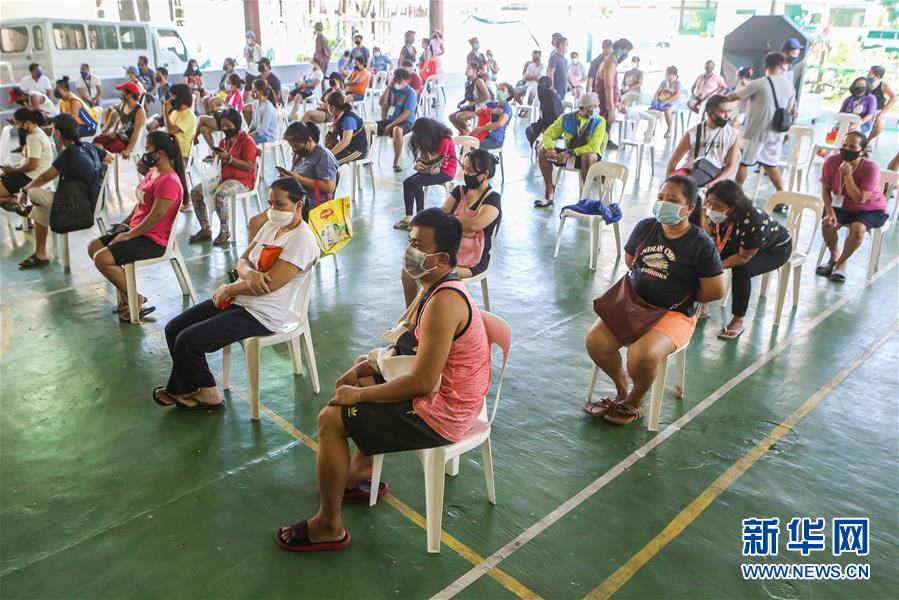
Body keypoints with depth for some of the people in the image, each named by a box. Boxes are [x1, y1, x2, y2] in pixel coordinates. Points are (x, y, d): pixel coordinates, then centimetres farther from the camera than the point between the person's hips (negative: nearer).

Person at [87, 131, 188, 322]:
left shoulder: (169, 181, -22)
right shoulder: (153, 171, 10)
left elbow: (156, 216, -24)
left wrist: (128, 235, -17)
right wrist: (126, 223, 8)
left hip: (153, 241, -11)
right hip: (137, 231, 11)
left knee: (102, 258, -21)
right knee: (93, 247, 12)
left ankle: (135, 300, -4)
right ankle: (123, 293, 12)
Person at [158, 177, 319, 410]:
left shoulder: (302, 239, -18)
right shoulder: (271, 226, 10)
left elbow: (270, 284, -23)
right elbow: (242, 261, 10)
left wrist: (227, 289, -10)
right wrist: (249, 274, -16)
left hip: (261, 314, -9)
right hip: (238, 300, 10)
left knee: (187, 341, -13)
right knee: (173, 328, 4)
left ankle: (180, 390, 17)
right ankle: (205, 391, 11)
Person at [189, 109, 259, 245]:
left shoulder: (247, 141, -8)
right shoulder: (224, 141, 17)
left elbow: (249, 166, -19)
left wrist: (228, 158, -22)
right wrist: (217, 156, 6)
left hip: (242, 180, -9)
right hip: (224, 178, 9)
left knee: (219, 194, -36)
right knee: (196, 191, -7)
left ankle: (225, 232, -20)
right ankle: (205, 229, -2)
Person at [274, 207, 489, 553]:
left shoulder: (444, 302, -28)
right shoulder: (441, 288, 4)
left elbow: (422, 383, -29)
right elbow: (410, 342, 15)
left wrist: (358, 395, -17)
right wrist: (365, 366, 2)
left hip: (440, 415, -10)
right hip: (443, 393, 10)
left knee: (330, 420, -10)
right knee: (363, 373, 27)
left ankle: (328, 527, 6)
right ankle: (363, 471, 36)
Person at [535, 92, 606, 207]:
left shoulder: (599, 122, -13)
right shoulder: (566, 118, -4)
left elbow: (593, 147, -24)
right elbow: (548, 135, -3)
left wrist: (570, 153, -32)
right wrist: (550, 149, -26)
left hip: (588, 156, -4)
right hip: (568, 155, 4)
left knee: (588, 157, -39)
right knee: (542, 151, -13)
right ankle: (549, 192, -7)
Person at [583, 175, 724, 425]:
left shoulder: (701, 244, -11)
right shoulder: (645, 227, 3)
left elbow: (716, 291, -8)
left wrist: (684, 296, 2)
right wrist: (643, 281, 10)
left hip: (674, 314, -5)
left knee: (642, 355, -32)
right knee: (596, 341, -18)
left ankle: (634, 401, 4)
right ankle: (622, 385, 14)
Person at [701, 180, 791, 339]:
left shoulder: (753, 222, -40)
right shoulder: (717, 215, -23)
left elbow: (743, 257, -29)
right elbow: (713, 246, -18)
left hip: (775, 249, -6)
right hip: (739, 243, 6)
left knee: (740, 271, -32)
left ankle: (737, 322, -15)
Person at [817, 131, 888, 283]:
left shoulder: (871, 168, -26)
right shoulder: (832, 161, -15)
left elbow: (859, 199, -30)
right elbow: (826, 190, -6)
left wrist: (847, 175, -35)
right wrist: (830, 212, -19)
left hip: (871, 209, -3)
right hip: (843, 206, 4)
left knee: (857, 228, -33)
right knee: (827, 223, -26)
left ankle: (840, 263, -8)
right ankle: (834, 256, 3)